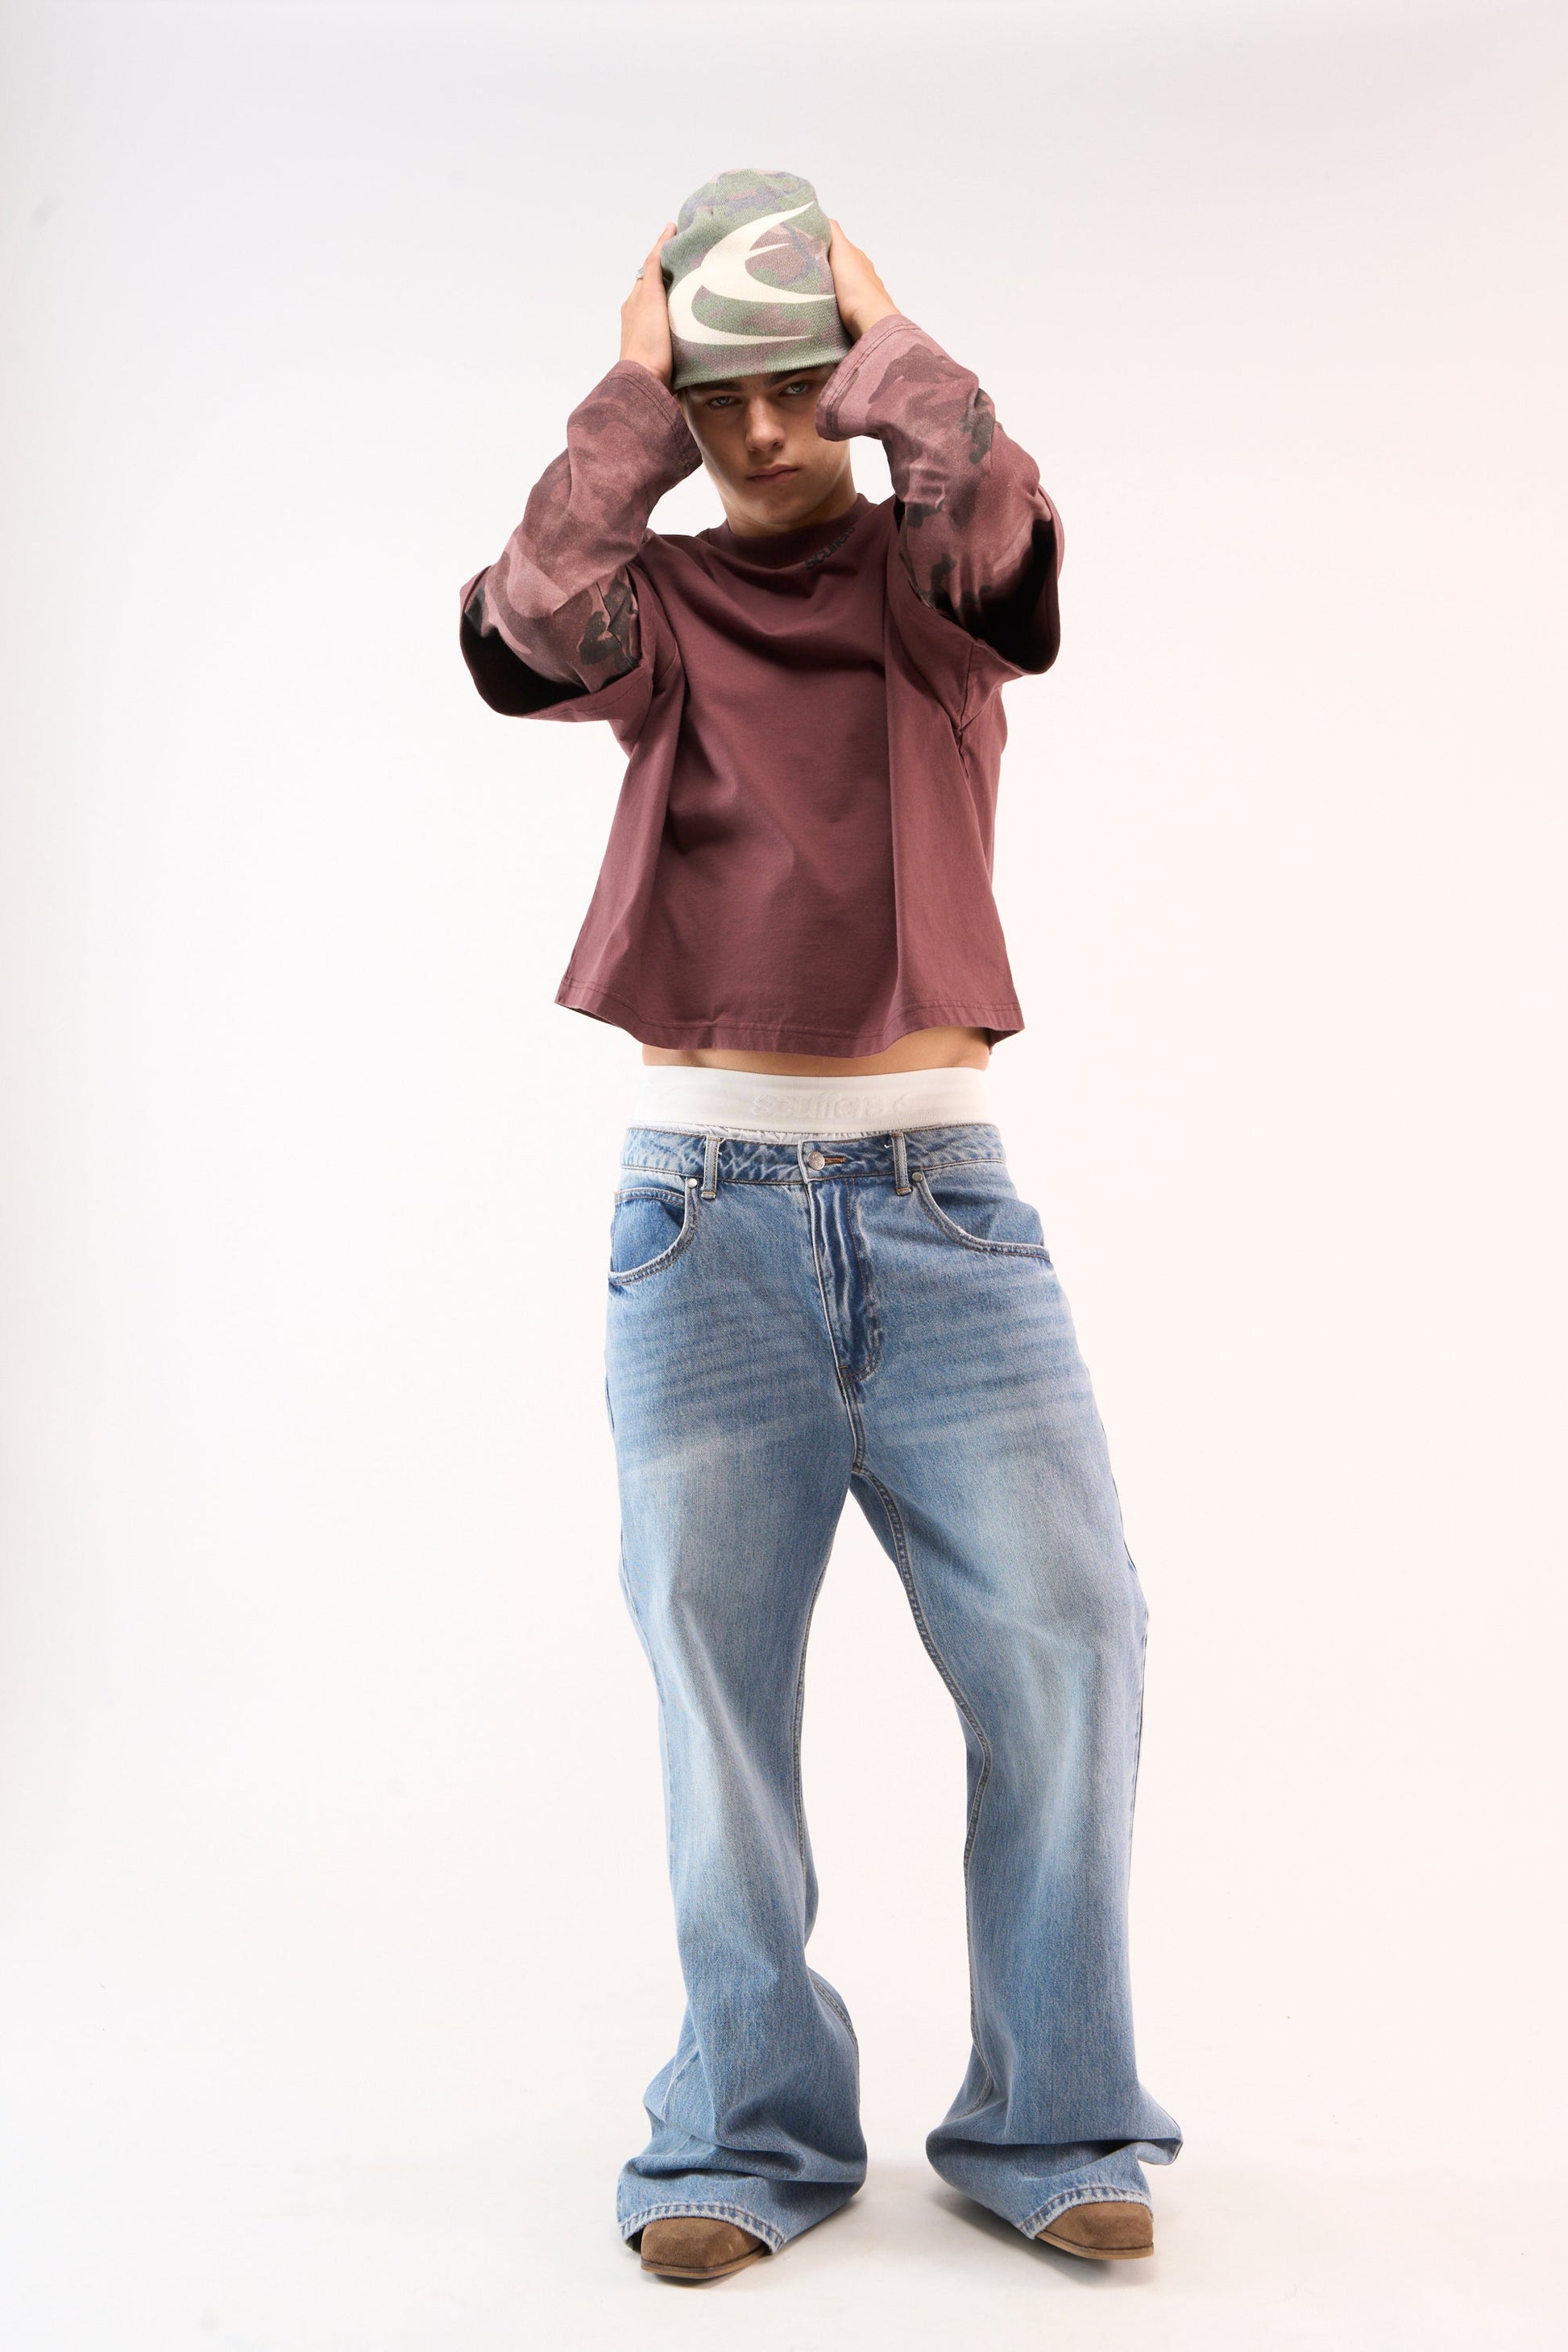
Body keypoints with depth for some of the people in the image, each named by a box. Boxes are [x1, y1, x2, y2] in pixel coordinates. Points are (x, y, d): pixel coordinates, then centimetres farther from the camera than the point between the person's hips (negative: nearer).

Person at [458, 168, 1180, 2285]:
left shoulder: (934, 581, 9)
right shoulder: (657, 603, 10)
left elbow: (988, 493, -16)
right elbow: (530, 620, -14)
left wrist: (878, 326, 0)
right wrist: (633, 379, -4)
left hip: (943, 1195, 0)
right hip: (706, 1204, 0)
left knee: (1064, 1632, -7)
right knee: (718, 1664, 0)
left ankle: (1050, 2119, 9)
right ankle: (754, 2129, 15)